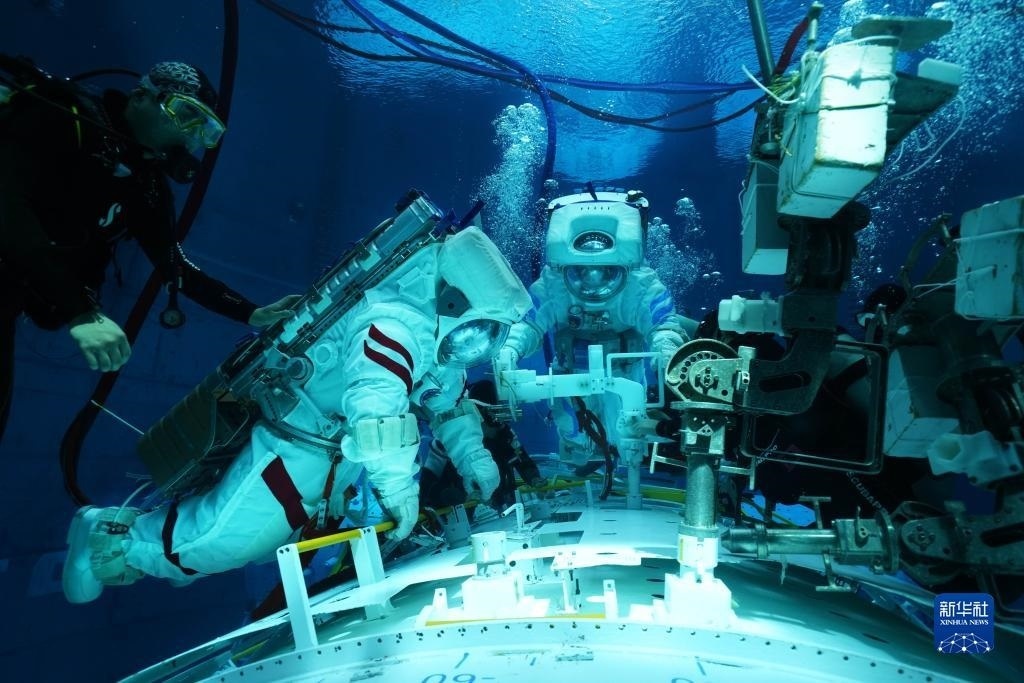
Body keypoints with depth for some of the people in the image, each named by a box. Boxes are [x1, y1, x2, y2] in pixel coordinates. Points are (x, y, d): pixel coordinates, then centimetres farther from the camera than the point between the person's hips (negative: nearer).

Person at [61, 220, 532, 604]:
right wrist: (398, 486, -40)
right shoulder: (393, 325, -29)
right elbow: (376, 407, -43)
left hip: (345, 462, 9)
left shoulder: (441, 340, 4)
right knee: (215, 542, -10)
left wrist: (471, 457, 1)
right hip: (297, 450, -9)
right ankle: (108, 534, 17)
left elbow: (450, 403, 15)